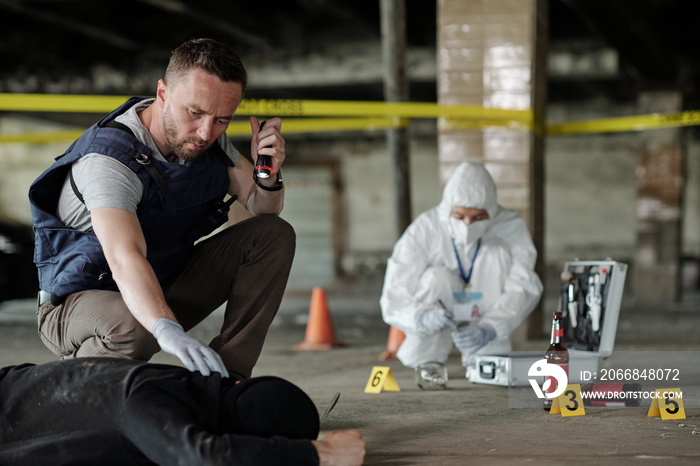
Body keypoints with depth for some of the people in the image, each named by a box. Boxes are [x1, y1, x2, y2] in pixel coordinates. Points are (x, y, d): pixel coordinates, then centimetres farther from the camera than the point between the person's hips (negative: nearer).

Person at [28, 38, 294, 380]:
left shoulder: (207, 139, -7)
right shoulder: (108, 159, -31)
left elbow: (263, 209, 4)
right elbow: (125, 260, -46)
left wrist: (269, 173, -20)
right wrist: (168, 331, -64)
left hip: (161, 290, 7)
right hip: (79, 304, -7)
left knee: (275, 234, -7)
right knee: (134, 330, -42)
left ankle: (226, 376, -13)